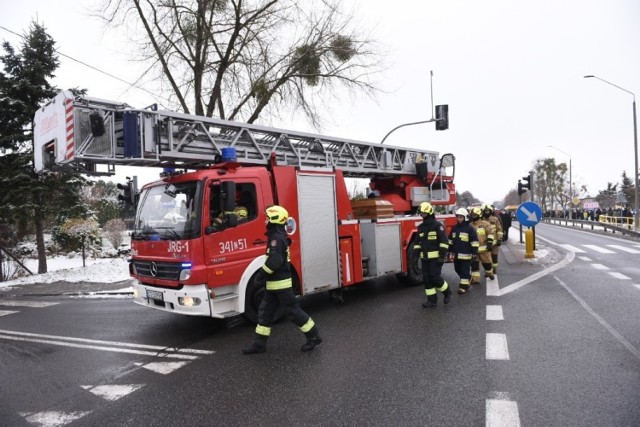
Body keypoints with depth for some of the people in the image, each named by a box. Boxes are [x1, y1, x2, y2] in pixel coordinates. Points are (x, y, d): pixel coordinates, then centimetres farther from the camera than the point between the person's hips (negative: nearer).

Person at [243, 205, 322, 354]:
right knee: (265, 311, 11)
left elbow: (274, 261, -27)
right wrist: (264, 274, 18)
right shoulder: (279, 236, 13)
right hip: (274, 283, 10)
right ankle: (259, 343, 17)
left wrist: (261, 274, -16)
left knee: (293, 310, -1)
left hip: (281, 283, -10)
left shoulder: (277, 238, -19)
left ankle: (314, 336, 11)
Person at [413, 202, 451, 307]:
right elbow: (418, 242, 19)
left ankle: (447, 292, 18)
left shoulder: (437, 225, -9)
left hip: (435, 257, -7)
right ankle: (432, 300, 13)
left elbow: (444, 241, -13)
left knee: (435, 277, -7)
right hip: (425, 258, 7)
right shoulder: (420, 227, 12)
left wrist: (442, 255, -18)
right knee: (427, 279, 5)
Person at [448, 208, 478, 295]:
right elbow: (450, 240, 18)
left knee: (464, 271, -2)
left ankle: (463, 287, 5)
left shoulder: (470, 228, -9)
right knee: (458, 270, 16)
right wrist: (449, 251, 17)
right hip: (456, 254, 7)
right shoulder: (454, 228, 10)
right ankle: (468, 281, 37)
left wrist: (475, 253, -14)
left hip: (466, 255, -7)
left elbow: (474, 242, -10)